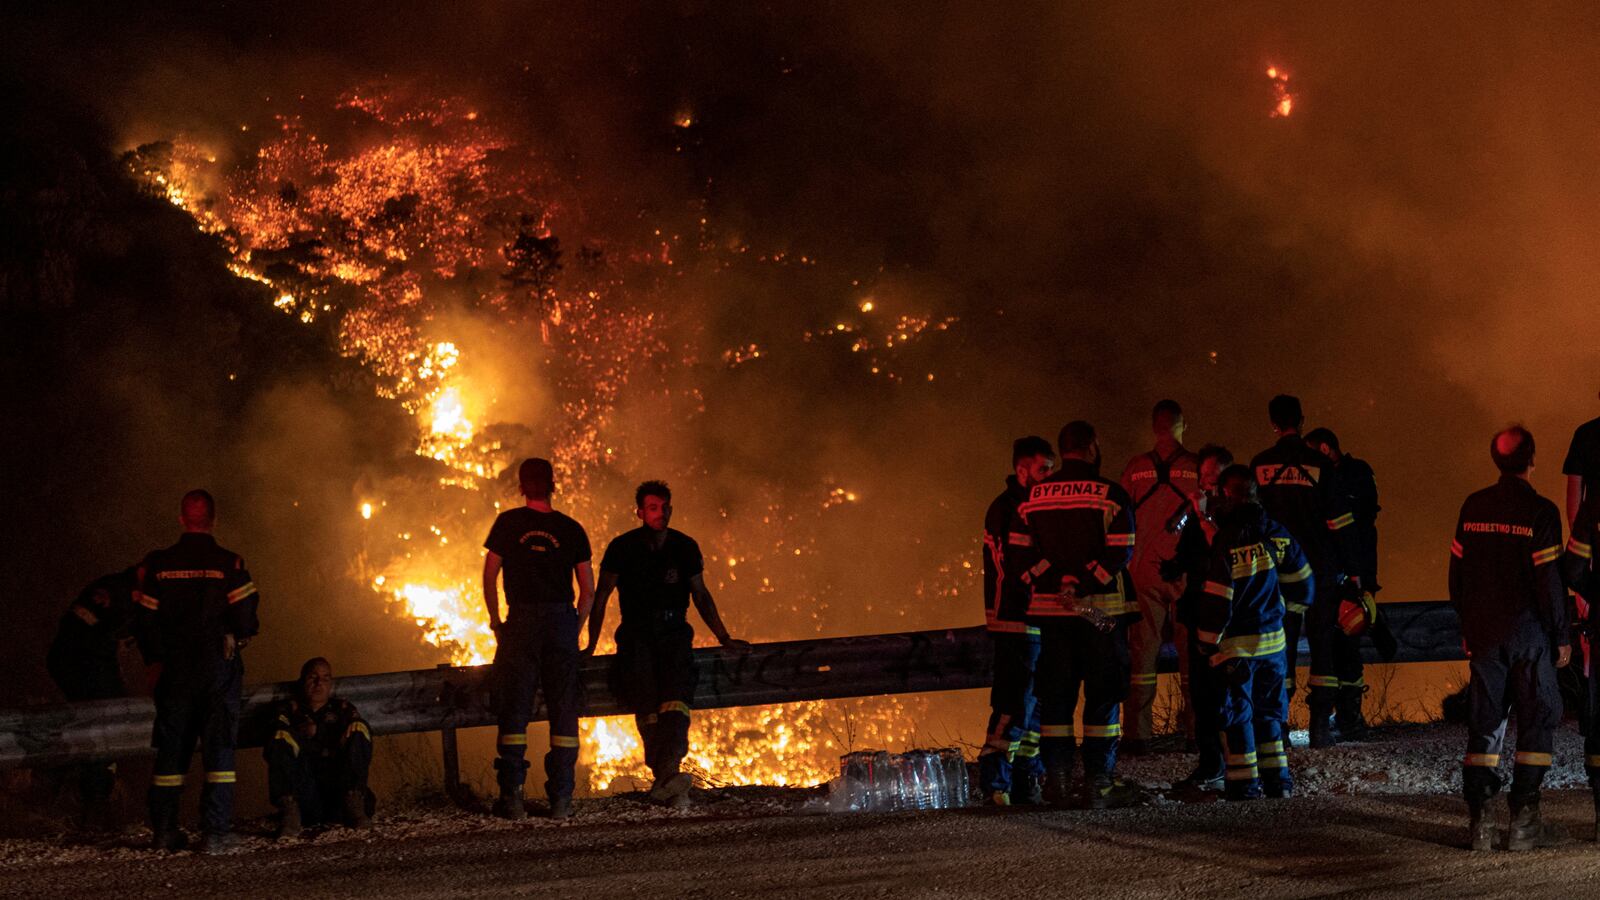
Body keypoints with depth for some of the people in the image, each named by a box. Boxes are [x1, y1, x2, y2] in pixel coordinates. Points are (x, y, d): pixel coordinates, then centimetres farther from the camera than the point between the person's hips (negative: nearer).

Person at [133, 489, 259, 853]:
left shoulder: (157, 565, -1)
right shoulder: (229, 564, -9)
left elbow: (144, 620, 0)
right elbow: (245, 619, -11)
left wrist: (157, 659, 14)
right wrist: (238, 639, 11)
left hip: (174, 669, 2)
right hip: (219, 667, -2)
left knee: (171, 746, 11)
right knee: (218, 745, 1)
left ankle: (164, 831, 14)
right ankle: (215, 831, -5)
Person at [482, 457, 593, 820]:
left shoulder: (508, 523, 2)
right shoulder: (571, 529, 7)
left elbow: (489, 576, 1)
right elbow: (588, 590, 7)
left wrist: (496, 623, 11)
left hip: (522, 620, -1)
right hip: (562, 619, 1)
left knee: (514, 710, 2)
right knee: (563, 711, 5)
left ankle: (512, 796, -3)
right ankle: (561, 797, 2)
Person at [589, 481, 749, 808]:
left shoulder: (685, 547, 9)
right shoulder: (622, 548, 3)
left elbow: (701, 595, 19)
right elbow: (600, 596, 7)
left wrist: (724, 638, 17)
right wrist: (591, 645, 3)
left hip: (674, 633, 0)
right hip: (636, 635, 0)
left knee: (677, 698, -26)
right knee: (648, 705, -21)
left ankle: (666, 776, -43)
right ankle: (668, 782, -23)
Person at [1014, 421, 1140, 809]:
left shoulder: (1033, 498, 8)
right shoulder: (1110, 496, -5)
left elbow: (1023, 555, 1)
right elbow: (1120, 554, -14)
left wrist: (1057, 584, -4)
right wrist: (1083, 585, -15)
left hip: (1050, 606, 4)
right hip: (1103, 608, -4)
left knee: (1055, 693, 10)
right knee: (1102, 693, 1)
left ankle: (1057, 779, 6)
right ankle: (1098, 783, -2)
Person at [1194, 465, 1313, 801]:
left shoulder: (1226, 541, -17)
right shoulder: (1277, 534, 0)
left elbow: (1218, 598, -17)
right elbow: (1302, 582, 8)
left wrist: (1208, 643, -7)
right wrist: (1290, 606, 29)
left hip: (1235, 645, -5)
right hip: (1273, 640, 5)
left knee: (1236, 713, 3)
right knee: (1269, 710, 16)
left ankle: (1245, 784, 1)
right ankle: (1277, 780, 16)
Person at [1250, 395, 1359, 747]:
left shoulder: (1260, 465, 0)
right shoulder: (1318, 465, -6)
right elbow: (1339, 522, -5)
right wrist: (1351, 569, 2)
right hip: (1320, 568, -2)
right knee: (1323, 641, 5)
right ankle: (1320, 724, 1)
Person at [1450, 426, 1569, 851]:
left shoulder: (1473, 507, 4)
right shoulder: (1539, 512, -12)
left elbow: (1458, 570, 9)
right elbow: (1548, 580, -12)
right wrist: (1560, 636, -3)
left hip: (1483, 632, 4)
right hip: (1527, 632, -4)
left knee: (1484, 721, 9)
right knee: (1537, 719, 4)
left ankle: (1478, 818, 2)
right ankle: (1523, 819, -2)